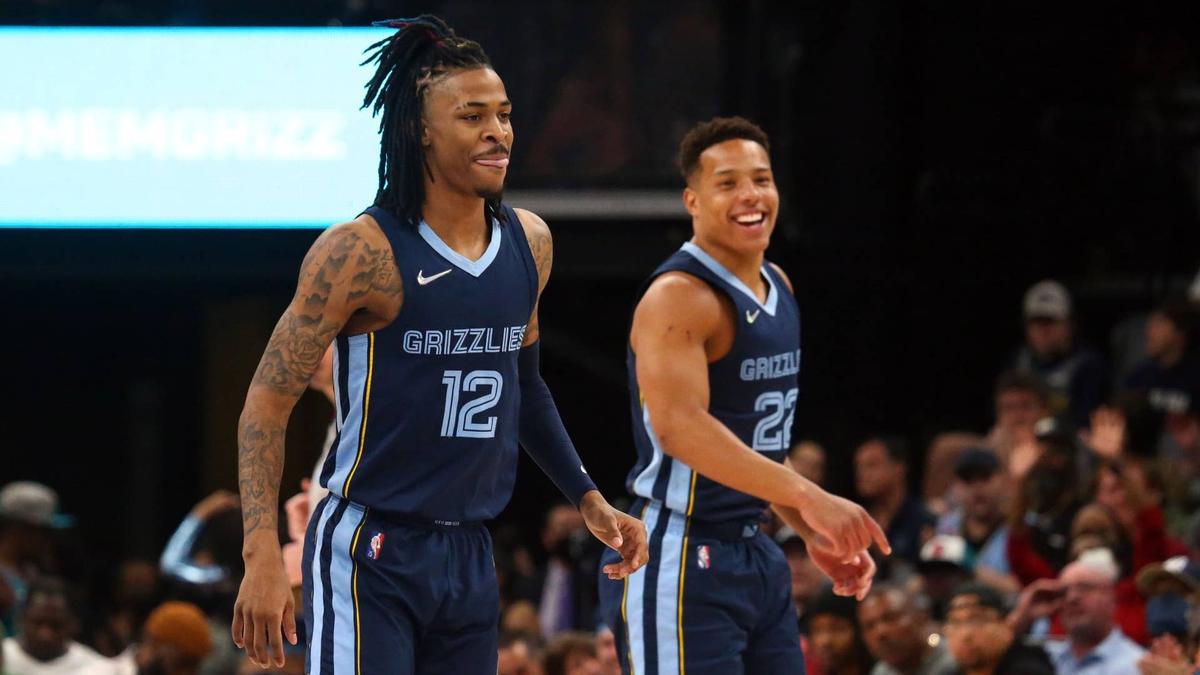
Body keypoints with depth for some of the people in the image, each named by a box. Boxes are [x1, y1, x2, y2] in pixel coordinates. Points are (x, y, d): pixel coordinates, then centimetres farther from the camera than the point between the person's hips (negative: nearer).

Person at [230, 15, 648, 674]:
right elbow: (267, 403, -11)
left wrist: (587, 499, 22)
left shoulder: (529, 243, 7)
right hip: (368, 555, -7)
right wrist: (263, 557, -20)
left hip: (468, 554, 7)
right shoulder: (362, 252, -13)